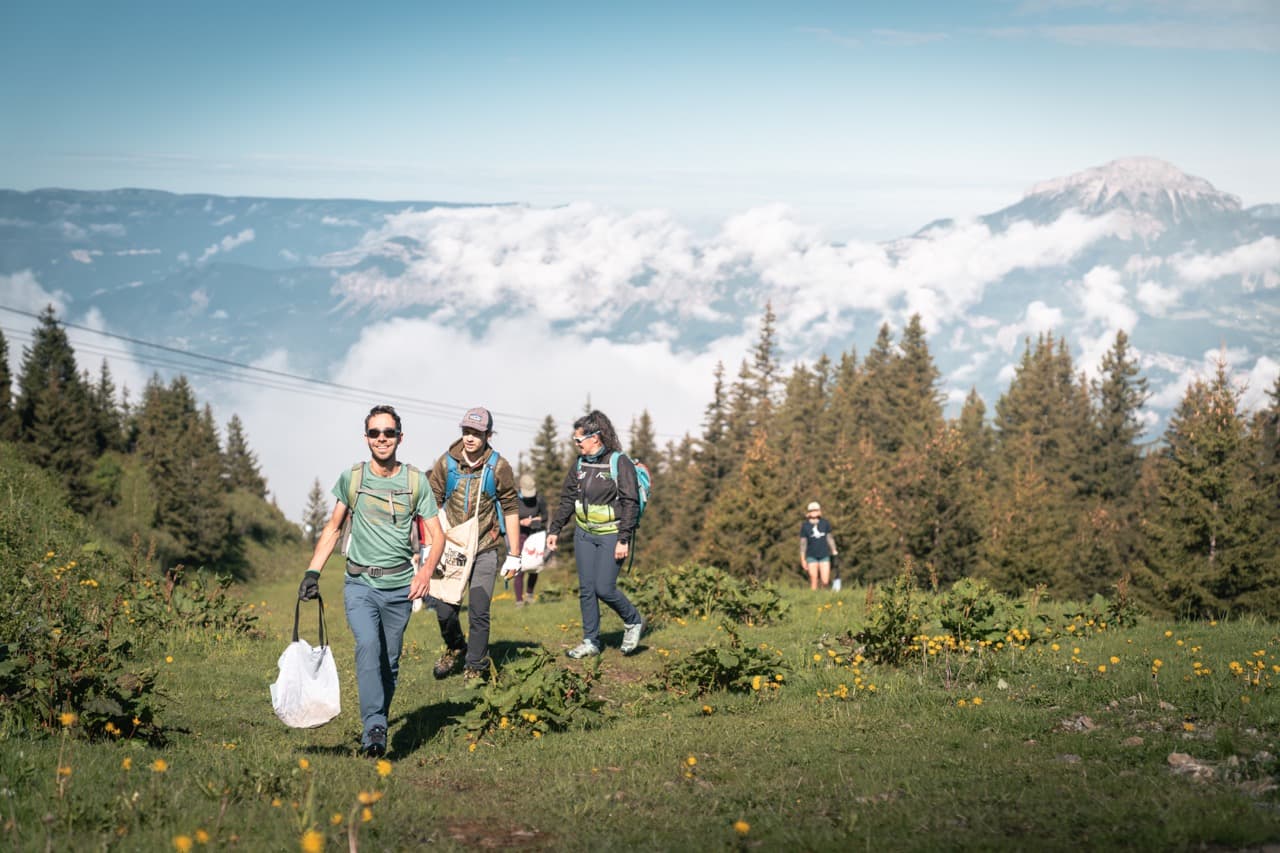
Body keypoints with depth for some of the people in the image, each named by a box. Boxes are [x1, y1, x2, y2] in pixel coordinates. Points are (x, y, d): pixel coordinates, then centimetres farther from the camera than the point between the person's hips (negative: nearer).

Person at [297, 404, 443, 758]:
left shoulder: (416, 481, 3)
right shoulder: (351, 478, 5)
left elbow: (437, 535, 3)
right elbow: (333, 528, 15)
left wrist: (427, 569, -16)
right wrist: (312, 572, 5)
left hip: (399, 586, 1)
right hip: (360, 583, -1)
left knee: (389, 662, 7)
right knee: (368, 645, -23)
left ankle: (377, 727, 23)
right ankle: (374, 728, -28)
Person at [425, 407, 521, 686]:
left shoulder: (499, 467, -6)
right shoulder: (446, 463, -3)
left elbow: (510, 510, -1)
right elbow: (433, 504, 5)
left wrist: (514, 555, -1)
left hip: (485, 549, -1)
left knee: (478, 612, -5)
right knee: (444, 607, 0)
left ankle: (475, 667, 12)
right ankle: (455, 648, 31)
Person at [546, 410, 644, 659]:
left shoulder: (620, 463, -12)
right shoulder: (580, 464, 7)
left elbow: (631, 503, -14)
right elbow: (567, 499, 15)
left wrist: (624, 540, -18)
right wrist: (554, 529, 11)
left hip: (611, 535, -6)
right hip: (584, 534, 6)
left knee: (604, 588, -10)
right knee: (586, 589, 5)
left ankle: (633, 622, 15)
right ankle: (590, 642, 13)